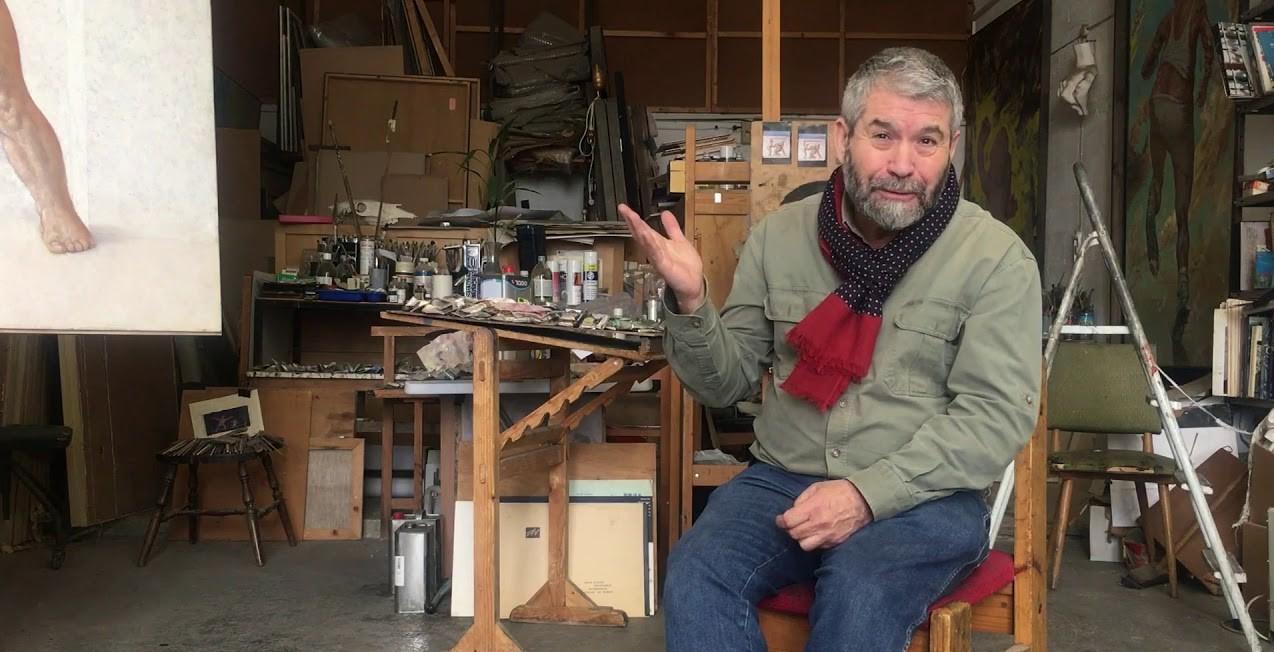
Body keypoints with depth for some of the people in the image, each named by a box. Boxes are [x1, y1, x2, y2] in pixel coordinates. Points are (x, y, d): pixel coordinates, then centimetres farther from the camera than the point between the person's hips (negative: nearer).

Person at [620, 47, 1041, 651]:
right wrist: (690, 303, -12)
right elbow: (727, 382, 8)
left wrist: (869, 493, -21)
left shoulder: (996, 257, -6)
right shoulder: (779, 235, 4)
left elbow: (996, 415, -11)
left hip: (924, 495, -2)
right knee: (695, 575, -25)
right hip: (783, 477, 3)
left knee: (858, 592, -32)